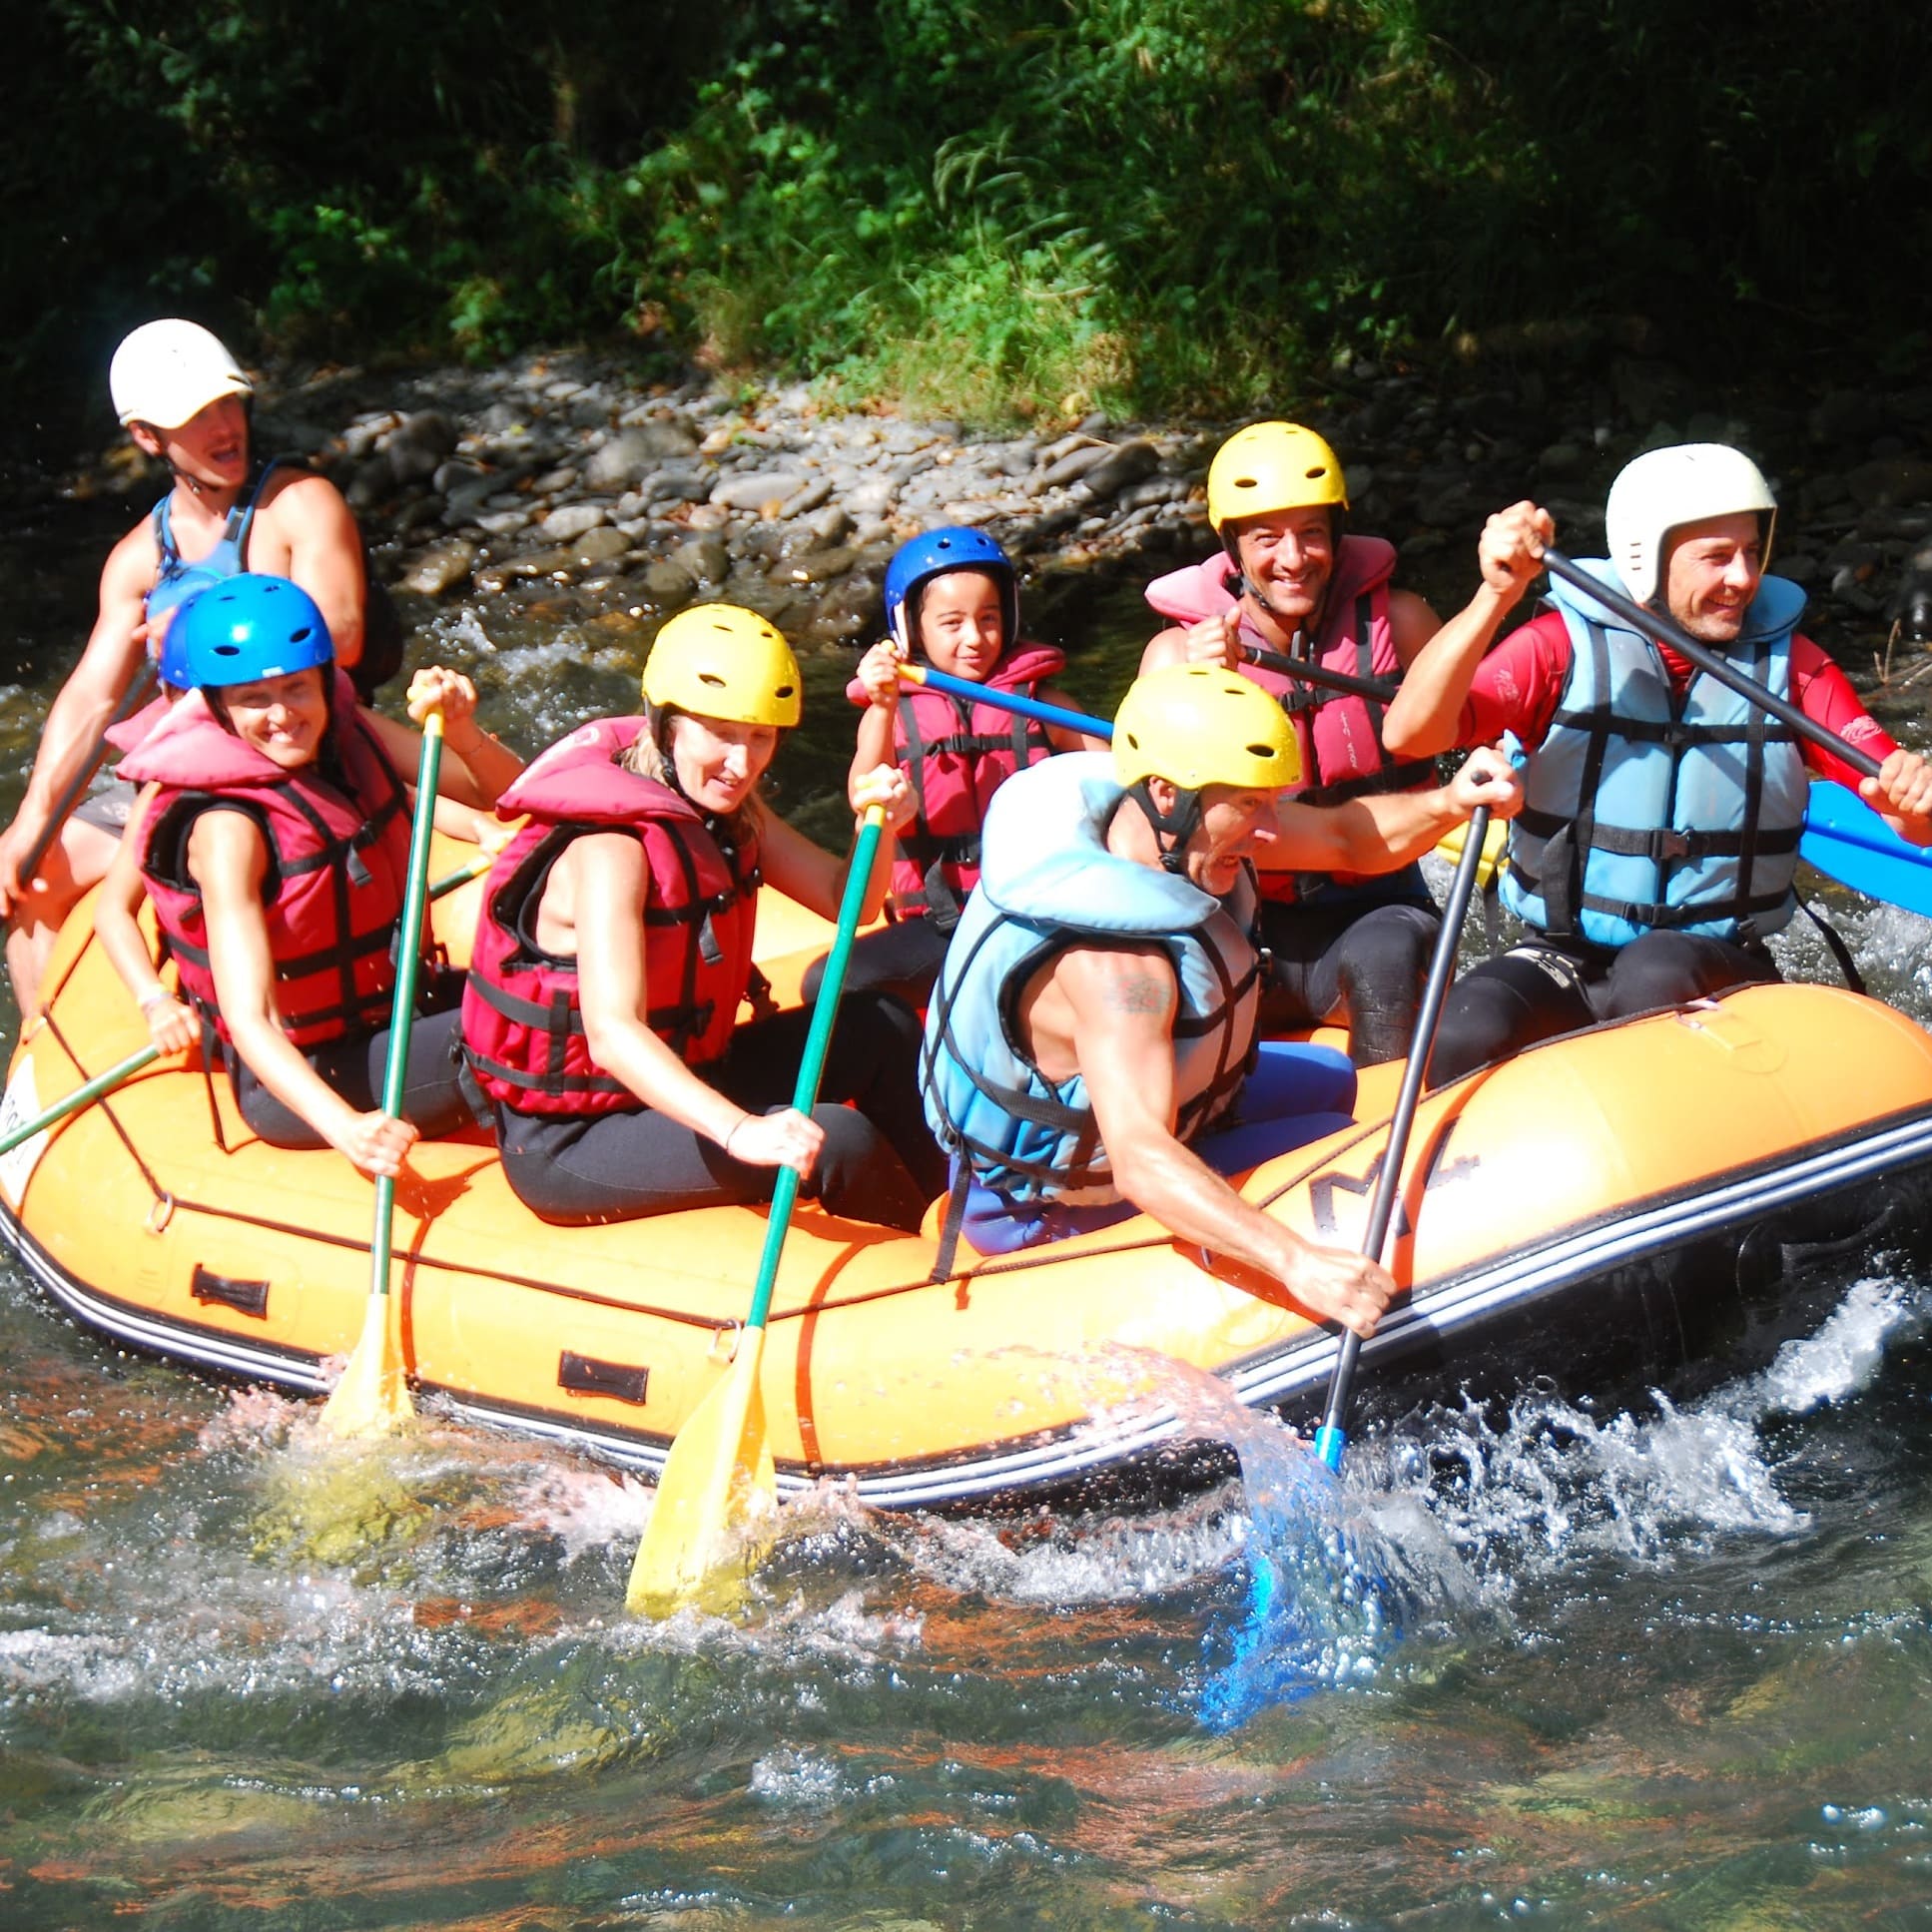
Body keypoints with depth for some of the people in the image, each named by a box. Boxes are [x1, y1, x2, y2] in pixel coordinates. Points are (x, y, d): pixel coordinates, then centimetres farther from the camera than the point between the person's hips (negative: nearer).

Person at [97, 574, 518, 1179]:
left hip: (389, 1010, 8)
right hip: (295, 1082, -8)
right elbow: (249, 1022, -32)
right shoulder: (226, 828, -25)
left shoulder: (346, 732, -4)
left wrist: (464, 734, -25)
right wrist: (347, 1126, -47)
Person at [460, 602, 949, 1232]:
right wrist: (738, 1128, -52)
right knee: (839, 1141, -22)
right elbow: (613, 1035, -39)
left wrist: (879, 826, -16)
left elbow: (847, 900, 6)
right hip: (569, 1147, -10)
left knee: (882, 1031, 10)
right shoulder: (612, 848, -27)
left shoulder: (728, 814, 1)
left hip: (670, 1083, 10)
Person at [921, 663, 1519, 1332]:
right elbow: (1142, 1162, -50)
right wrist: (1296, 1262, -59)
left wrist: (1449, 803, -25)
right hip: (1057, 1204, -9)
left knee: (1329, 1079, 23)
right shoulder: (1111, 954, -41)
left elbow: (1342, 838, -5)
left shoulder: (1175, 820, -14)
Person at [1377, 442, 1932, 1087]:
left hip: (1716, 964, 1)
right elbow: (1409, 735, -16)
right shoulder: (1562, 645, -3)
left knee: (1656, 972, -34)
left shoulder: (1789, 662, 4)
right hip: (1563, 956, -1)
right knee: (1465, 1040, -30)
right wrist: (1496, 599, -26)